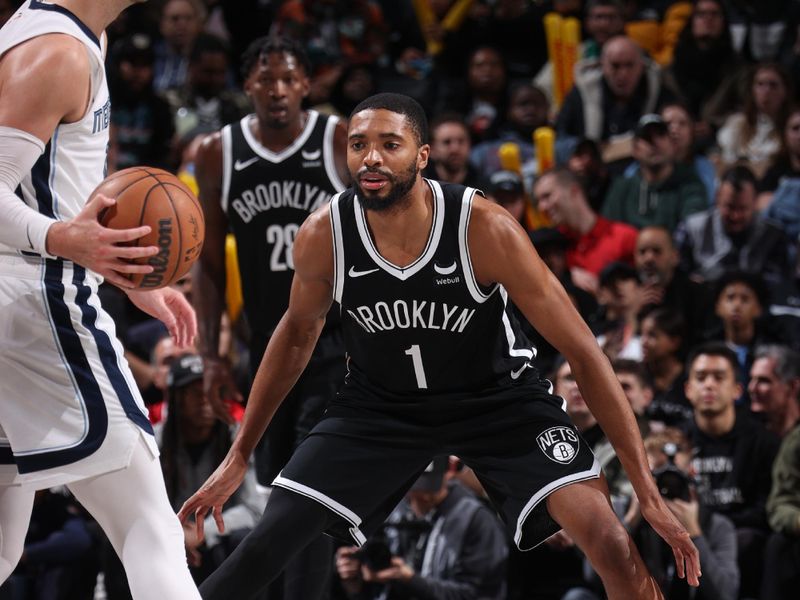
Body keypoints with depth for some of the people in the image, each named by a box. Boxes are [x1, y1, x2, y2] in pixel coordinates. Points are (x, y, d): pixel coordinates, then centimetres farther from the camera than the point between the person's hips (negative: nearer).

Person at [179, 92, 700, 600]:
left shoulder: (486, 229, -27)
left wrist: (648, 492, -24)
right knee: (266, 546, -10)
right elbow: (299, 332, 4)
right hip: (381, 401, 2)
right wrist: (239, 457, 6)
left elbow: (583, 353, -21)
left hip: (496, 393, -2)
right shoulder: (323, 236, -19)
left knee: (611, 545, -21)